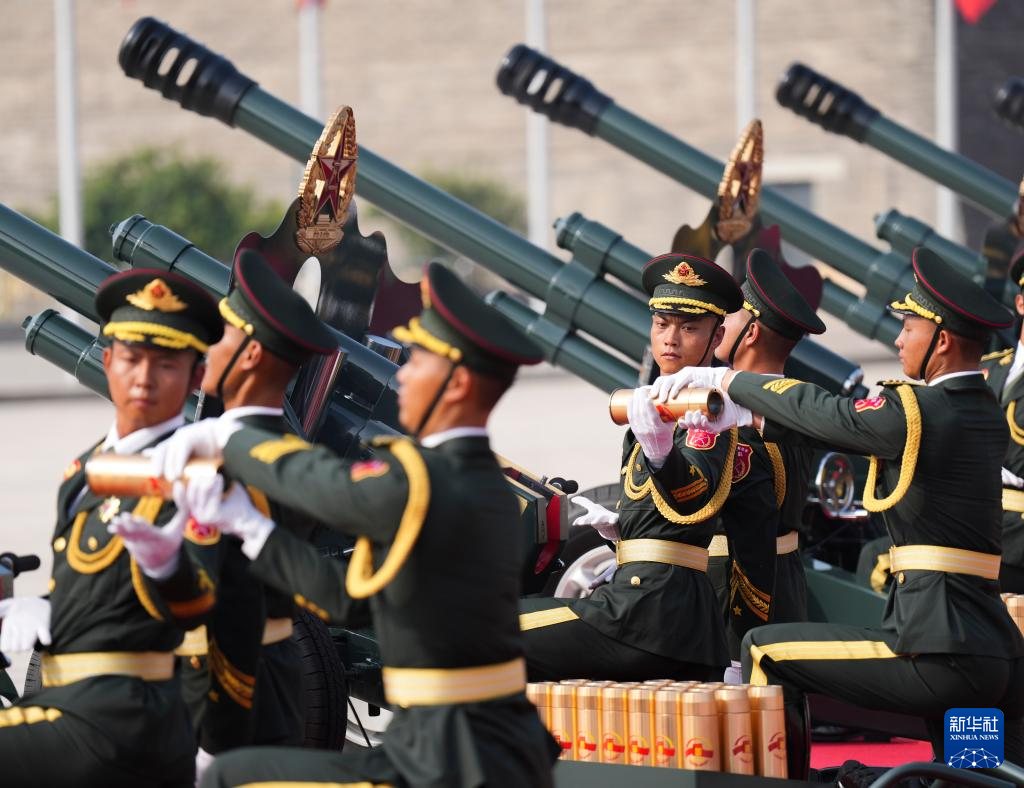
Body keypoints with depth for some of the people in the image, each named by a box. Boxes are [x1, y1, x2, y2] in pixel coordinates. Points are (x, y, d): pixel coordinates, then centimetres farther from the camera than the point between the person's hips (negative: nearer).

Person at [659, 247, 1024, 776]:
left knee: (765, 651, 7)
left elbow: (821, 411, 2)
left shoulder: (915, 412, -11)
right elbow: (847, 421, 22)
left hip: (938, 648, -8)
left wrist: (730, 381, 19)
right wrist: (752, 419, 24)